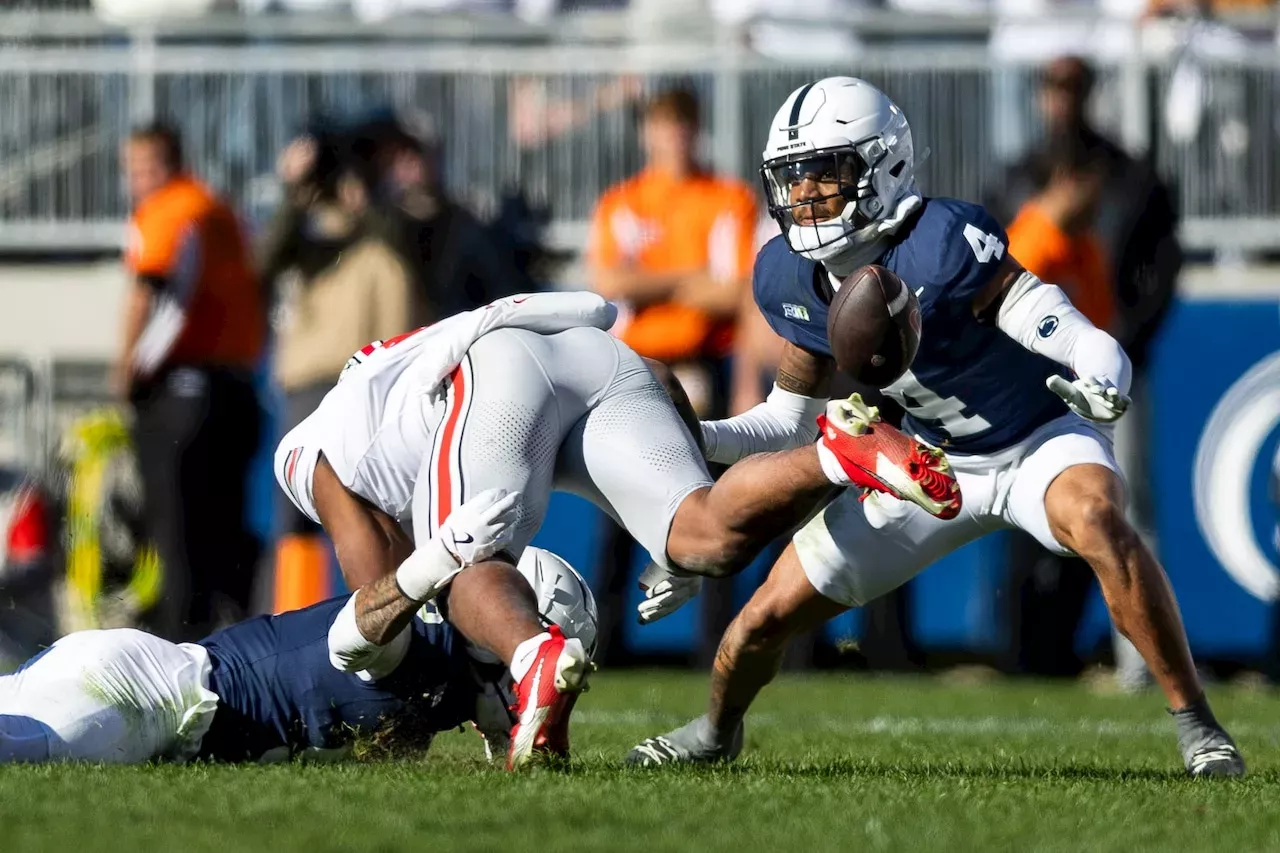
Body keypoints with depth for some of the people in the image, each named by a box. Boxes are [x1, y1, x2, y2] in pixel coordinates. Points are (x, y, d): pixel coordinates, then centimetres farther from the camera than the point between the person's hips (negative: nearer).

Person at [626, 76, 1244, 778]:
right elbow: (791, 418, 4)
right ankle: (716, 731, 38)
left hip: (1040, 438, -6)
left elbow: (1088, 348, -37)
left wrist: (1101, 387, -60)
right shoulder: (790, 280, -12)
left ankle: (1196, 726, -29)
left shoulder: (943, 246, -33)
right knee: (768, 616, 3)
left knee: (1095, 521, -40)